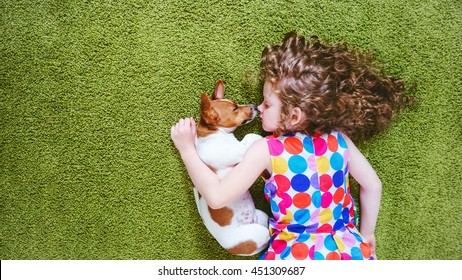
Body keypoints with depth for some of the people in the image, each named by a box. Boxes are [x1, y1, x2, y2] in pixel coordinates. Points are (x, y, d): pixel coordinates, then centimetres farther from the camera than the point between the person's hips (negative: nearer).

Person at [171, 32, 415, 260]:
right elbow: (373, 185, 7)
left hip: (295, 255, -4)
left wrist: (187, 149, -5)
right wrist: (366, 234, 21)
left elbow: (217, 197, -14)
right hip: (347, 249, 4)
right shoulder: (338, 140, -4)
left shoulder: (267, 150, -16)